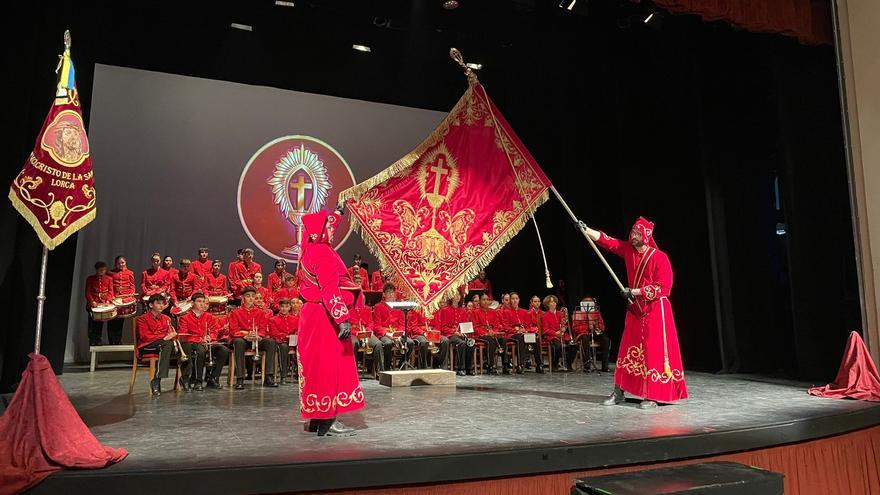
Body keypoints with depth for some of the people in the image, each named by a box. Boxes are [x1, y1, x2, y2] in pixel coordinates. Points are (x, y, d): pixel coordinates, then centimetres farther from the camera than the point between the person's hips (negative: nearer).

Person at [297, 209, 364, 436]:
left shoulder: (311, 251, 11)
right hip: (325, 318, -10)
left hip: (313, 315, 10)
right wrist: (343, 319, -29)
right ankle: (328, 421, 1)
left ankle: (317, 417, 22)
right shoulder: (322, 253, -17)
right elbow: (330, 290, -25)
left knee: (318, 366, 14)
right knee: (330, 366, -4)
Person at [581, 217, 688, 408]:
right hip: (634, 309, 6)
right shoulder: (628, 250, 3)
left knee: (654, 352, -4)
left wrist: (635, 291, -18)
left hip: (655, 310, -6)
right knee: (628, 349, 8)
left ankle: (652, 396, 4)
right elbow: (607, 241, 1)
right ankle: (618, 392, 13)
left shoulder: (659, 257, -14)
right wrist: (585, 230, -9)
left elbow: (663, 287, -18)